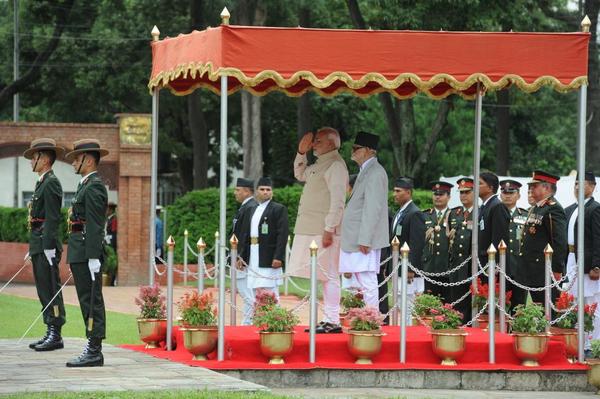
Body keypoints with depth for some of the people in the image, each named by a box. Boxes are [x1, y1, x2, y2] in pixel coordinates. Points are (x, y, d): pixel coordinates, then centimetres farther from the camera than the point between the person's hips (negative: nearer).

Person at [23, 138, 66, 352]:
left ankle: (55, 336, -8)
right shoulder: (41, 183, 20)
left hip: (46, 245, -10)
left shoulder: (51, 183, -11)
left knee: (50, 290, -9)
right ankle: (50, 333, 15)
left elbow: (52, 218, -18)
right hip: (38, 245, 10)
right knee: (44, 290, 11)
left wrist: (49, 247, -22)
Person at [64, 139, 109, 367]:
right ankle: (93, 350, 13)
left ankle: (94, 352, -9)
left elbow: (94, 226, -18)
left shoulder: (94, 187, -12)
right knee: (87, 301, 10)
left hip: (87, 253, -10)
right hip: (80, 254, 10)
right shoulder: (86, 185, 20)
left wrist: (93, 257, -22)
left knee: (92, 301, -9)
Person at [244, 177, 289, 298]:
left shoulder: (279, 209, -4)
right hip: (254, 260, 7)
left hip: (270, 260, -7)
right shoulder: (253, 210, 18)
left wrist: (278, 257, -18)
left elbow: (282, 234, -11)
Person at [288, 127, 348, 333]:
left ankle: (332, 322, -10)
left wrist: (329, 229, -22)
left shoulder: (335, 165, -10)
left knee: (328, 276, -9)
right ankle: (328, 320, 12)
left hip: (324, 230, -9)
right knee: (325, 276, 9)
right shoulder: (319, 165, 19)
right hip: (311, 230, 9)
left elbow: (338, 201, -18)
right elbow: (300, 175, 38)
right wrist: (301, 153, 22)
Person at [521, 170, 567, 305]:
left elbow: (560, 242, -18)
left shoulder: (553, 209, -13)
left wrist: (557, 270, -20)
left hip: (546, 272, -10)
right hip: (533, 273, 10)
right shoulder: (535, 209, 18)